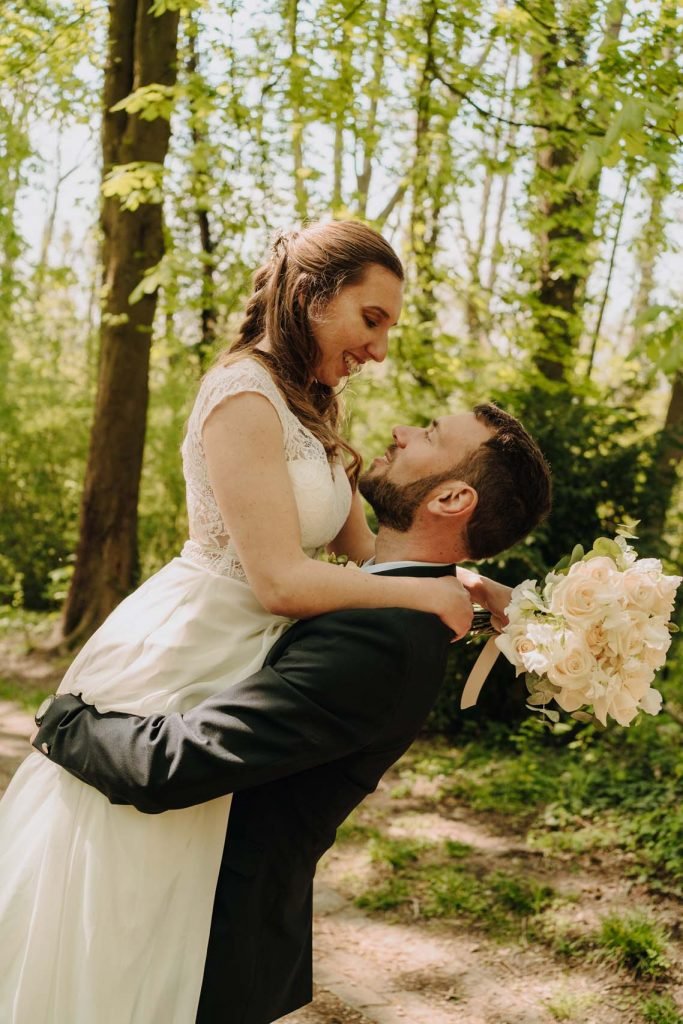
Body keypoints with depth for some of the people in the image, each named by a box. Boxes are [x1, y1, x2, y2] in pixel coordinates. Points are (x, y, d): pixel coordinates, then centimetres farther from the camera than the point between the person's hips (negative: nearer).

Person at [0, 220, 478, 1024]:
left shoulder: (311, 413, 11)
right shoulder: (245, 394, -19)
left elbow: (359, 556, 9)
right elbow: (280, 580, -23)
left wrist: (461, 594, -5)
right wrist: (425, 595, -16)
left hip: (239, 668, 9)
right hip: (179, 661, -9)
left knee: (170, 914, 19)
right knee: (111, 925, 4)